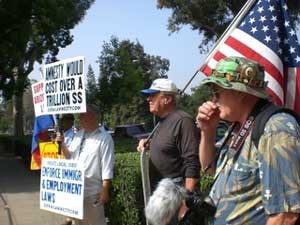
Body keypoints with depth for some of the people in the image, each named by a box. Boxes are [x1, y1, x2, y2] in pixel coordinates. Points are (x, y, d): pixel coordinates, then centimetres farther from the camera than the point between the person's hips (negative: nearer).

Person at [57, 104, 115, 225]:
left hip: (92, 191, -7)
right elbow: (70, 156, 18)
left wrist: (105, 191, -17)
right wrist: (62, 144, 1)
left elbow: (107, 166, -15)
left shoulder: (104, 138, -12)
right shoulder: (78, 135, 11)